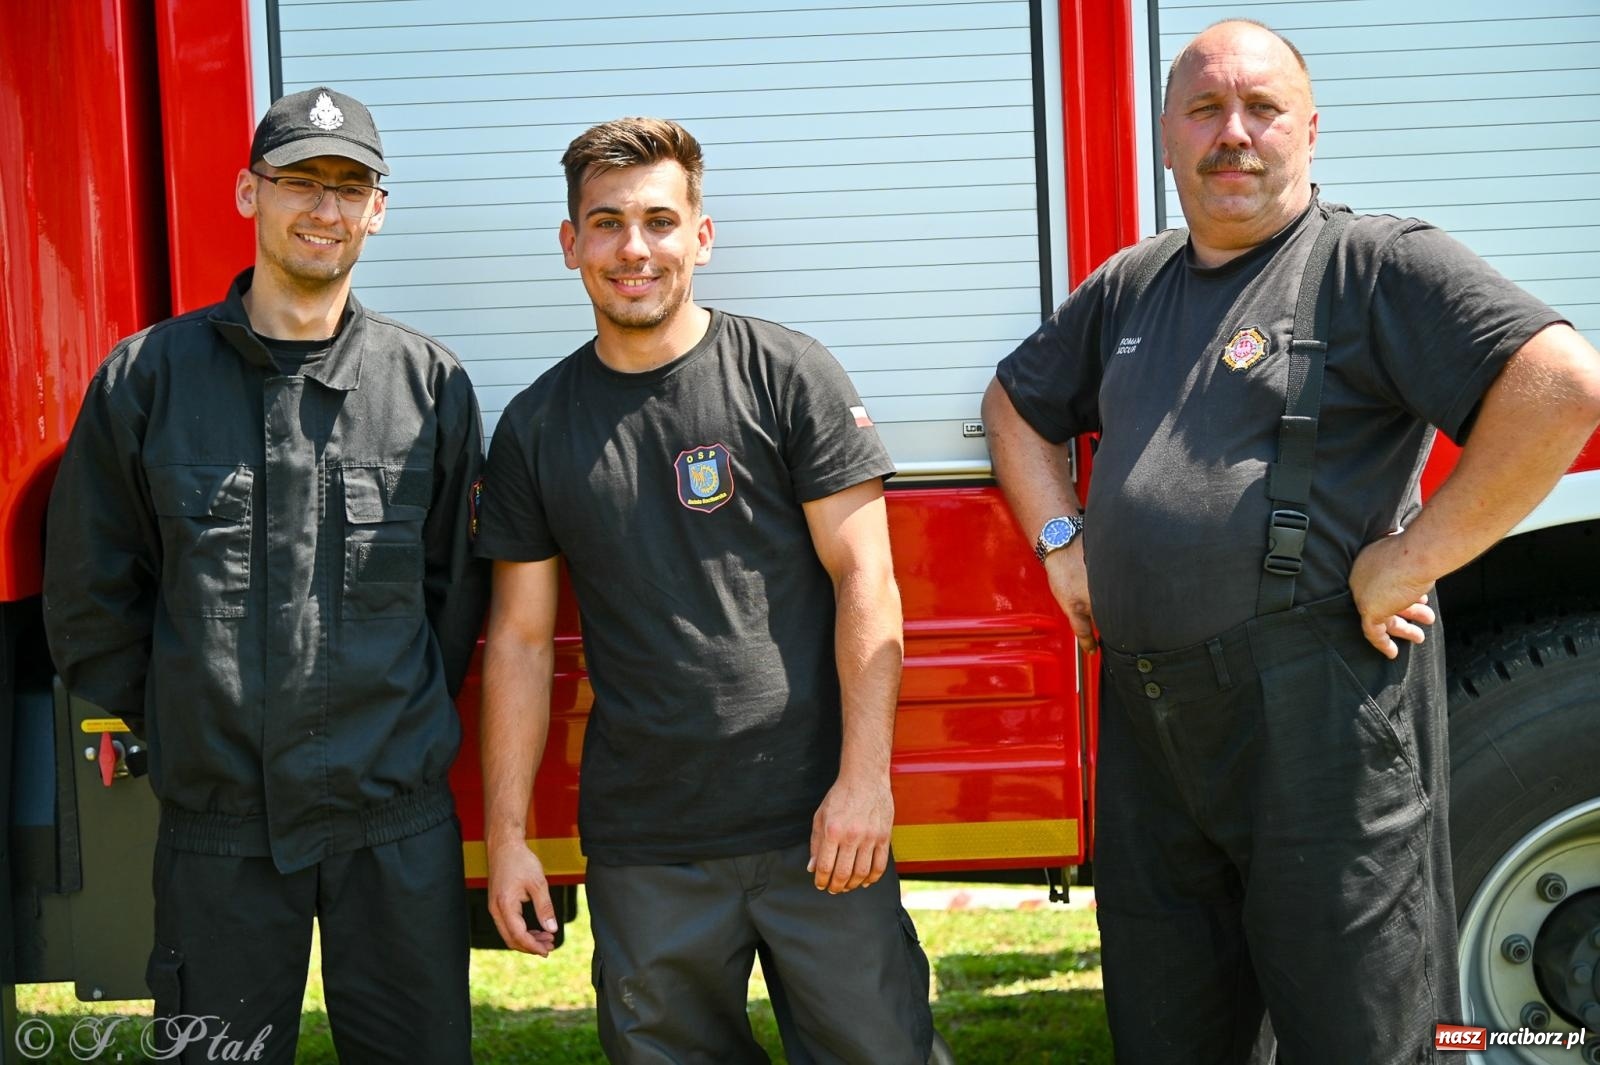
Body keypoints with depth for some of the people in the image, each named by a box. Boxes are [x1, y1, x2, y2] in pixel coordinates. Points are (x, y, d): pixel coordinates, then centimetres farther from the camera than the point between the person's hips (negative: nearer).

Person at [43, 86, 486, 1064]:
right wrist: (176, 722, 7)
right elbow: (89, 592, 6)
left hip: (398, 817, 1)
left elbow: (459, 585, 9)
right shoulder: (148, 377, -1)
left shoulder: (432, 383, 1)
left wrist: (401, 725, 8)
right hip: (217, 819, 0)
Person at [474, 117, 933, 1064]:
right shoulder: (533, 428, 7)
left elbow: (863, 577, -5)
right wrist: (506, 835, 5)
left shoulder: (788, 376, -2)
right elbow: (521, 638, 9)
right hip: (643, 850, 3)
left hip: (815, 826, -2)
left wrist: (864, 780, -12)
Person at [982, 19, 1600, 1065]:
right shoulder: (1128, 290, 15)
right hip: (1148, 730, 6)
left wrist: (1406, 563, -18)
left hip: (1321, 729, -6)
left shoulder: (1377, 264, -6)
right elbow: (1017, 402, 31)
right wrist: (1061, 541, 14)